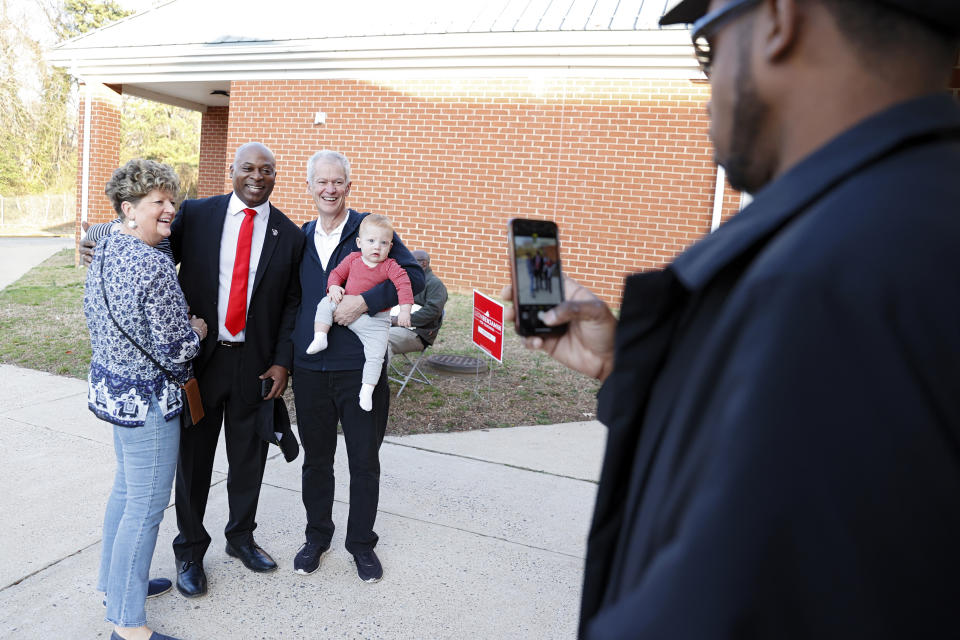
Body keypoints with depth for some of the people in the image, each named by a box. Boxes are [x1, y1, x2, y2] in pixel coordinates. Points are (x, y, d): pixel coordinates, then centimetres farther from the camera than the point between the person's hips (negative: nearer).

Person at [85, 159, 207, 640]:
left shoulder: (102, 254, 5)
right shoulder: (154, 266, -24)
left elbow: (96, 319, 15)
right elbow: (175, 349, -23)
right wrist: (198, 329, -2)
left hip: (109, 385, 10)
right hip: (147, 397, -10)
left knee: (127, 487, 25)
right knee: (146, 506, 2)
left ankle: (115, 582, 42)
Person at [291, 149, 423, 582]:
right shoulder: (299, 238, 9)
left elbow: (413, 276, -13)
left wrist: (365, 300, -24)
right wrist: (284, 356, 8)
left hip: (362, 368, -3)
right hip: (310, 368, 4)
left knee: (364, 461, 9)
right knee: (316, 459, 17)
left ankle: (361, 542, 29)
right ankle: (317, 536, 37)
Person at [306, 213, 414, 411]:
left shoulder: (390, 266, -10)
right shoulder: (352, 259, 1)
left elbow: (403, 284, -20)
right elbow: (337, 273, 9)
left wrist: (405, 309, -33)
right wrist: (333, 287, -13)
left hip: (375, 321, -3)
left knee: (375, 356, -12)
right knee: (325, 303, -14)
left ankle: (367, 390, 1)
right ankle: (320, 337, -10)